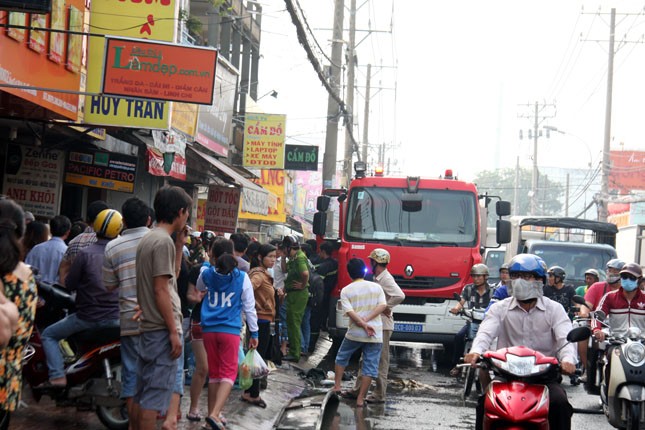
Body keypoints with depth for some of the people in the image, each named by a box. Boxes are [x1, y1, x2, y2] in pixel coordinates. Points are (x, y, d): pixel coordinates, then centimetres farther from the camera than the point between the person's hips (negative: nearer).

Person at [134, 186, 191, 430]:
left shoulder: (148, 239, 15)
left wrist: (179, 246, 16)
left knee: (142, 394, 13)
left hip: (148, 328, 10)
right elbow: (161, 290, -19)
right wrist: (174, 332, -18)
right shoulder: (163, 241, -14)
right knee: (156, 396, -8)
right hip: (162, 329, -10)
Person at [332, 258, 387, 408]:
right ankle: (360, 399, 2)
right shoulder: (376, 287, 4)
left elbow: (350, 312, -12)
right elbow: (382, 306, -6)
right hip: (375, 335, 0)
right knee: (370, 366, 4)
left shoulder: (346, 290, 0)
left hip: (354, 333, 0)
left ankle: (337, 386, 25)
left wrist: (363, 324, -14)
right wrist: (367, 320, -11)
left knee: (342, 357, 24)